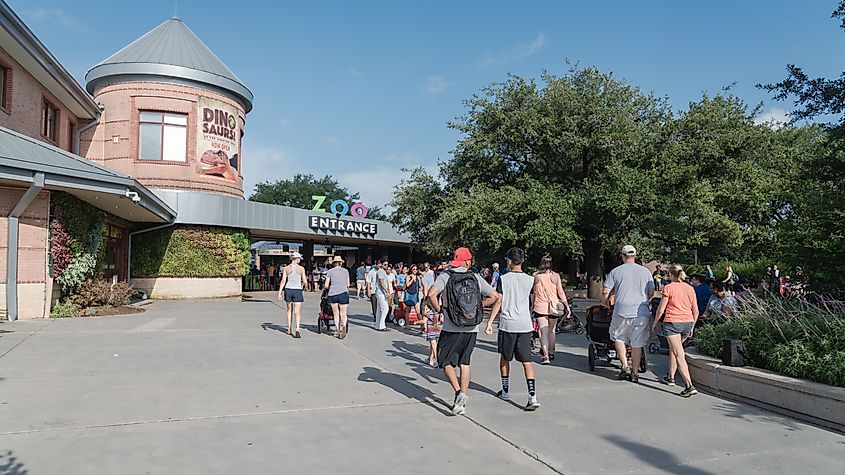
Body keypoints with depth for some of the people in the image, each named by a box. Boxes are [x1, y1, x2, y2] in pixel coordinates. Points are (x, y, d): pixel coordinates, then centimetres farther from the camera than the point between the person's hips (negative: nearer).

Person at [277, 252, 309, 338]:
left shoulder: (286, 268, 2)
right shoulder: (301, 268, -4)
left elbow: (283, 281, -3)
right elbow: (305, 281, -4)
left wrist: (279, 292, -1)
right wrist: (306, 287, 17)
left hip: (288, 289, 3)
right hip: (297, 290, -2)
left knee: (289, 310, 18)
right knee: (297, 312, -2)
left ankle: (289, 329, 25)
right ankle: (297, 329, -21)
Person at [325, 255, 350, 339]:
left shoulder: (330, 271, 5)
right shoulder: (346, 271, 10)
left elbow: (326, 286, 3)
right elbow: (348, 285, 13)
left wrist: (326, 287, 25)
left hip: (332, 294, 0)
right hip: (343, 293, 0)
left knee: (336, 313, 12)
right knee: (343, 313, 4)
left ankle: (337, 331, 12)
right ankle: (344, 325, -23)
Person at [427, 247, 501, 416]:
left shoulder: (445, 277, -6)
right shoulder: (476, 278, 3)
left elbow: (431, 294, -22)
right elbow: (496, 297, 2)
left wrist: (439, 309, -6)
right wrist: (478, 306, 11)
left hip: (451, 329, -3)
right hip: (472, 329, 3)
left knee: (446, 362, 11)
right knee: (465, 364, 14)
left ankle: (459, 393, -7)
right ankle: (462, 402, 16)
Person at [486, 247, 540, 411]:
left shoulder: (503, 279, -5)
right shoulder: (530, 280, 1)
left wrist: (489, 322, -4)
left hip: (507, 324, -2)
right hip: (525, 325, 2)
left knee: (505, 358, 17)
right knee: (526, 360, 1)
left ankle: (505, 391, 29)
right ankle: (533, 397, -9)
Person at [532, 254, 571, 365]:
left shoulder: (536, 276, 0)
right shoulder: (555, 276, 0)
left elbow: (533, 292, 6)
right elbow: (560, 292, -2)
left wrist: (532, 305, 17)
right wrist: (567, 306, 1)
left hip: (540, 307, -1)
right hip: (553, 307, 1)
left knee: (543, 332, -2)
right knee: (552, 330, 18)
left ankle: (545, 356, -13)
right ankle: (551, 352, 32)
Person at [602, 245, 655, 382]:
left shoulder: (616, 271, 0)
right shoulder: (646, 272, 8)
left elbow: (605, 291, -2)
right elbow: (651, 292, 11)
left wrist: (606, 302, 17)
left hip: (622, 311, -2)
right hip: (641, 312, 2)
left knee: (618, 338, 17)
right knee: (637, 344, 8)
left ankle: (625, 367, 7)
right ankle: (634, 372, 13)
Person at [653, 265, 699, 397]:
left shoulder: (668, 288, -7)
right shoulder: (690, 289, 9)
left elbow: (661, 309, -6)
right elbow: (696, 311, 10)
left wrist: (655, 322, 8)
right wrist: (692, 326, 22)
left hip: (672, 322, -6)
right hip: (688, 322, 6)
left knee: (679, 355, -7)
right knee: (673, 349, 25)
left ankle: (690, 386, -17)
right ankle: (670, 378, 35)